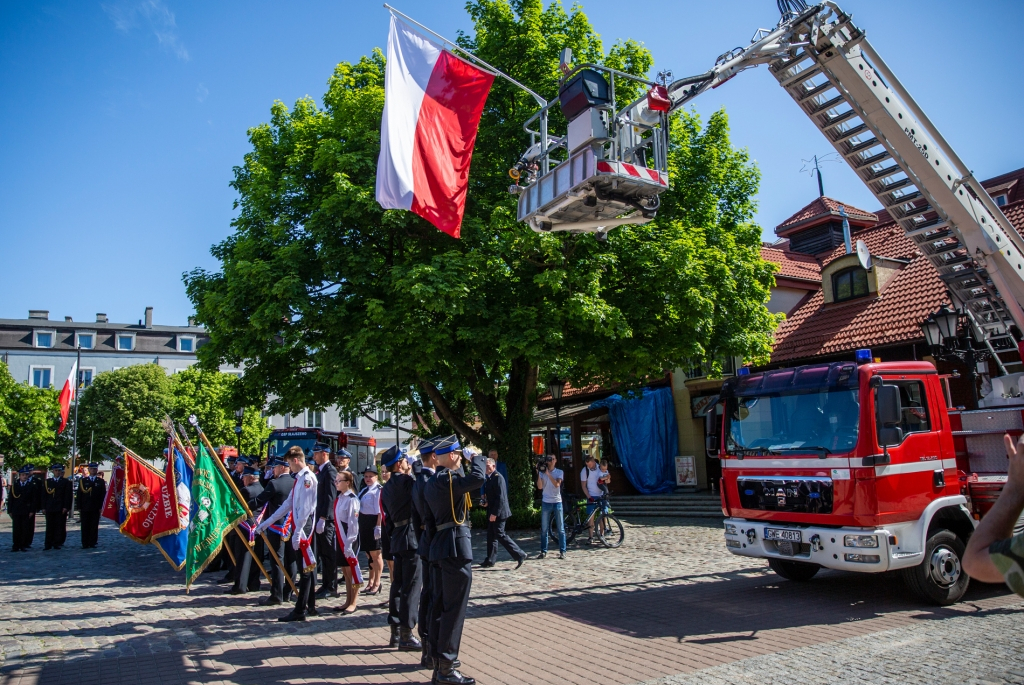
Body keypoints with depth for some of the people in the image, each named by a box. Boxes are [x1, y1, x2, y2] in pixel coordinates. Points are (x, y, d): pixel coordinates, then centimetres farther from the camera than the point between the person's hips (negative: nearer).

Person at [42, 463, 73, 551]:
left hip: (61, 508, -2)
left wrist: (66, 507, -7)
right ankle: (48, 544, 8)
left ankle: (57, 543, 5)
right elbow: (44, 495, 10)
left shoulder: (66, 482, 6)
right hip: (50, 508, 2)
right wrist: (44, 507, 2)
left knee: (60, 526, -1)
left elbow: (68, 495, 1)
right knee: (49, 527, 3)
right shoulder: (47, 482, 12)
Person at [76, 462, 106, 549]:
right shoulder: (83, 480, 9)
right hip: (85, 508, 1)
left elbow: (103, 495, 4)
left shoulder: (101, 481, 8)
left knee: (94, 526, 2)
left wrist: (101, 506, -4)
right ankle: (85, 544, 5)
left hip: (96, 508, 0)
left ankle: (92, 543, 8)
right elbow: (79, 494, 6)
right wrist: (79, 507, -1)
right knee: (85, 527, 1)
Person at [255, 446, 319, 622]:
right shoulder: (299, 478, 16)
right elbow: (288, 504, 21)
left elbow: (305, 508, -20)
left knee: (306, 568, -4)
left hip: (305, 529, -10)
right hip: (300, 529, 10)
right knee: (308, 568, 14)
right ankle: (311, 606, 21)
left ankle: (300, 611, 0)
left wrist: (297, 533, -21)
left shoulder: (307, 478, -15)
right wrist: (266, 523, 22)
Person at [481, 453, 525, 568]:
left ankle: (520, 555, -2)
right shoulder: (490, 478, 13)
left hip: (498, 513, -10)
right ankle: (490, 561, 20)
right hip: (493, 512, 10)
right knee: (491, 536, 12)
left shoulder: (498, 477, -16)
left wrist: (494, 513, -22)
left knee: (500, 535, -8)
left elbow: (500, 497, -22)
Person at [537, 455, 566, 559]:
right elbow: (539, 487, -8)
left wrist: (548, 474, -20)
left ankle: (562, 551, 8)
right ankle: (543, 551, 10)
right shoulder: (542, 472, 4)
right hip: (546, 502, 1)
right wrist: (539, 473, -15)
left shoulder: (559, 472, 1)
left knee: (561, 529, 1)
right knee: (544, 529, 3)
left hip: (557, 502, -1)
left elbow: (557, 484, -15)